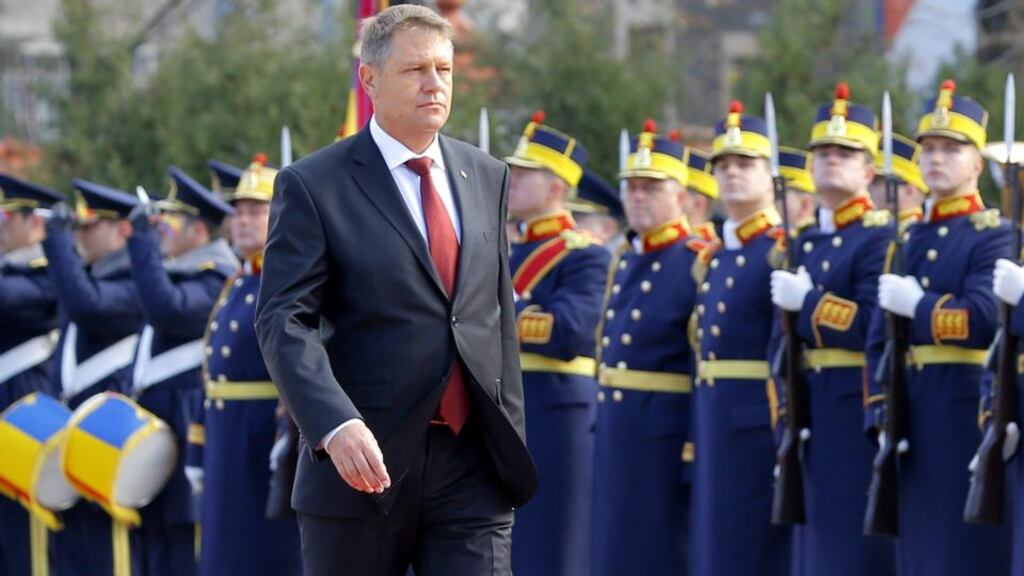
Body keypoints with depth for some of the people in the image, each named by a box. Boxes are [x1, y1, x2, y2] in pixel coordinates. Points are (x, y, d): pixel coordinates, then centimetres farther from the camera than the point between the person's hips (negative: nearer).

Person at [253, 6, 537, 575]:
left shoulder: (486, 177, 13)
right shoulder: (314, 186, -4)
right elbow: (284, 323, -12)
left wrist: (512, 437, 15)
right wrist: (335, 425, -26)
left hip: (472, 465, 3)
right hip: (364, 462, -3)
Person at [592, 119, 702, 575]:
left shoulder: (697, 262, -9)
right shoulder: (623, 262, 15)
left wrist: (698, 445, -19)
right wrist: (602, 424, 16)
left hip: (667, 431, -8)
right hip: (614, 429, 8)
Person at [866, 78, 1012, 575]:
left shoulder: (993, 235, -3)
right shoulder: (909, 240, 16)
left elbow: (984, 319, -20)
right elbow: (879, 340, 12)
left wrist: (916, 305, -9)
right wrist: (881, 415, 2)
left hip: (967, 411, -6)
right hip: (912, 417, 6)